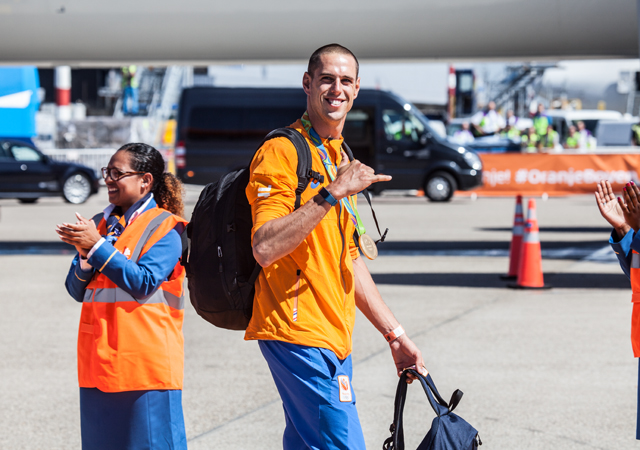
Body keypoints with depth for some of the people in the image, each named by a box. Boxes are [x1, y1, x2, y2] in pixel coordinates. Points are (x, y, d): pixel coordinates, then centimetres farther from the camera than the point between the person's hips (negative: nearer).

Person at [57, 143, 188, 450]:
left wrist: (97, 246, -17)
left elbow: (143, 283, -18)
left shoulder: (164, 228, -5)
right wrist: (84, 253, -8)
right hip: (99, 361, 7)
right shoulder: (103, 225, 14)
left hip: (145, 364, -7)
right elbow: (77, 290, 12)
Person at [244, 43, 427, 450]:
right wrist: (332, 194, -25)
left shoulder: (341, 160, 21)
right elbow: (265, 248, -22)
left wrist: (395, 333, 23)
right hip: (299, 332, -9)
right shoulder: (282, 152, -9)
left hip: (333, 339, 9)